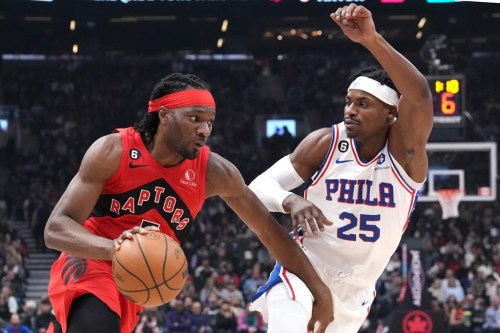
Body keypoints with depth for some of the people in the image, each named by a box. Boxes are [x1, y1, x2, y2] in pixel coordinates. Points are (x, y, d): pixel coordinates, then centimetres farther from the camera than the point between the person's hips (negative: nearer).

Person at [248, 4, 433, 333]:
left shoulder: (404, 148, -13)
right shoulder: (326, 142, -9)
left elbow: (420, 95, -34)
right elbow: (259, 187, -7)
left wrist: (372, 40, -47)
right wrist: (292, 202, -31)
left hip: (355, 295, 2)